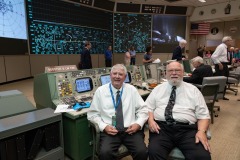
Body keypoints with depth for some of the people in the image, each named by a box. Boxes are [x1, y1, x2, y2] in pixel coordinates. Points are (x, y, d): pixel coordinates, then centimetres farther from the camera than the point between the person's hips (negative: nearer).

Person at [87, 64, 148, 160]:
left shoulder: (131, 89, 8)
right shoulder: (100, 91, 4)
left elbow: (143, 109, 9)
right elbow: (93, 114, 4)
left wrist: (138, 124, -8)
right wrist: (104, 126, -11)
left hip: (130, 130, 1)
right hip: (109, 131, -1)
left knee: (142, 152, -22)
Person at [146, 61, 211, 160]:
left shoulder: (193, 90, 13)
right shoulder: (158, 89, 15)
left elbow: (203, 114, 9)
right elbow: (148, 108, 13)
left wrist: (201, 131, -10)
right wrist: (151, 120, -8)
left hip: (187, 129, 1)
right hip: (161, 127, 0)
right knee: (154, 151, -30)